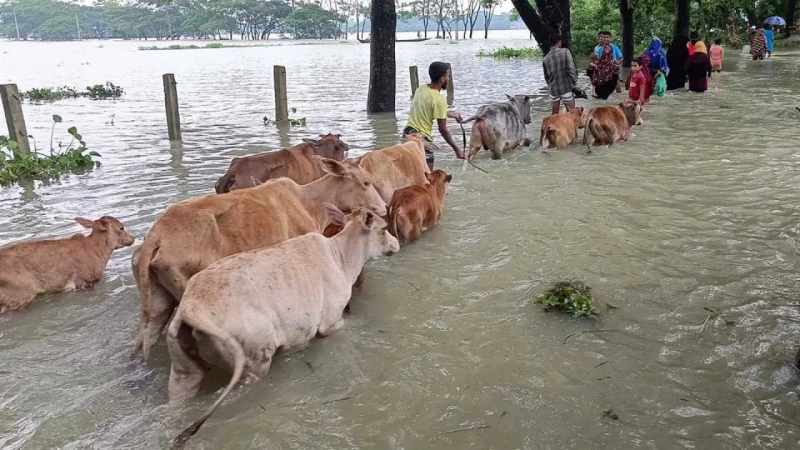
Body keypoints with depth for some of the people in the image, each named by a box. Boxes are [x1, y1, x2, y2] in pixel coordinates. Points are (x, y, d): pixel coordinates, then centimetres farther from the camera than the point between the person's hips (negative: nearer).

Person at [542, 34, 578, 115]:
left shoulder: (545, 58, 2)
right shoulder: (565, 52, -9)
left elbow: (546, 76, 10)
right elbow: (571, 69, -16)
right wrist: (575, 83, -8)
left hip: (553, 89, 4)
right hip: (566, 88, -4)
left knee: (555, 114, 13)